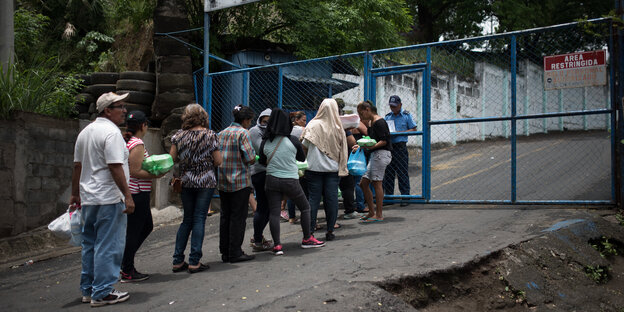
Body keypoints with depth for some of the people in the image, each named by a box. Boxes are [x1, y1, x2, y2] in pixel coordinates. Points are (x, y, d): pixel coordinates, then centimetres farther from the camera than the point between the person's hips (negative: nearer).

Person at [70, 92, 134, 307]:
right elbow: (116, 168, -20)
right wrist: (127, 196, -19)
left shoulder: (85, 132, 15)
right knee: (109, 246, -4)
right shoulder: (111, 132, -13)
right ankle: (102, 293, -1)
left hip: (88, 199, 9)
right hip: (109, 199, -9)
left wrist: (75, 193, 24)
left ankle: (88, 290, 23)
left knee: (90, 244, 16)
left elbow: (77, 166, 19)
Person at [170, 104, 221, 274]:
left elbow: (172, 158, 1)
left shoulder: (179, 135, 1)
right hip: (206, 182, -3)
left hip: (185, 182, 3)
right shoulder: (210, 135, -7)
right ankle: (194, 261, 2)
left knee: (187, 219, 13)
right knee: (199, 218, 1)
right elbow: (218, 161, -7)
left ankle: (178, 261, 13)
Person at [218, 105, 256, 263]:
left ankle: (225, 252, 16)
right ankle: (235, 253, 0)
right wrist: (254, 158, 5)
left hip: (223, 182, 7)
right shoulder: (243, 133, -10)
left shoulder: (222, 133, 12)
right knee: (238, 217, -2)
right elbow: (250, 158, -15)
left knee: (225, 216, 11)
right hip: (240, 181, -7)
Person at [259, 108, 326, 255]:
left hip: (272, 180, 2)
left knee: (274, 213, 4)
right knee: (305, 207, 16)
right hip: (290, 181, -2)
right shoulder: (292, 140, -8)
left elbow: (262, 161, 11)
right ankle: (307, 239, 22)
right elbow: (302, 158, 6)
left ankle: (277, 245, -2)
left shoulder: (266, 142, -2)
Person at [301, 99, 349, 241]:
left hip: (314, 167, -1)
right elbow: (342, 150, 4)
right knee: (331, 198, 4)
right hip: (333, 168, 1)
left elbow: (304, 145, 0)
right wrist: (341, 168, 15)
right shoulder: (338, 129, -1)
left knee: (313, 198, 3)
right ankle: (330, 231, 7)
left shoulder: (313, 125, -5)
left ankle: (310, 230, 3)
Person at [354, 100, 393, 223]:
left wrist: (373, 146, -29)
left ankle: (379, 215, -3)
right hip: (374, 155, 10)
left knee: (377, 183, -8)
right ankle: (371, 212, 16)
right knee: (363, 183, 8)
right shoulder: (371, 123, 19)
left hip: (382, 154, -10)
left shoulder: (379, 122, -10)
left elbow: (384, 140, -16)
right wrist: (361, 147, 15)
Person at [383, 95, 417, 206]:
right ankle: (389, 196, 15)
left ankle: (405, 197, 2)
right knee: (388, 173, 6)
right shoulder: (387, 116, 14)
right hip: (388, 146, 4)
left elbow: (413, 129, 1)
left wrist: (400, 133, -12)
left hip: (400, 146, -4)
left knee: (402, 173, -4)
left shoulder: (406, 115, 2)